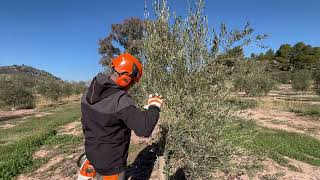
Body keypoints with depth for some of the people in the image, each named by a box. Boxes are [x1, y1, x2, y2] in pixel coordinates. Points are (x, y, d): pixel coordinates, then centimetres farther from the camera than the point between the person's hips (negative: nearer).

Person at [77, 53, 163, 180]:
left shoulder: (88, 93, -5)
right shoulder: (120, 100, -32)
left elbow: (85, 124, 7)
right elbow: (144, 128, -36)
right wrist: (154, 107, -20)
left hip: (92, 156, 7)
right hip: (111, 165, -7)